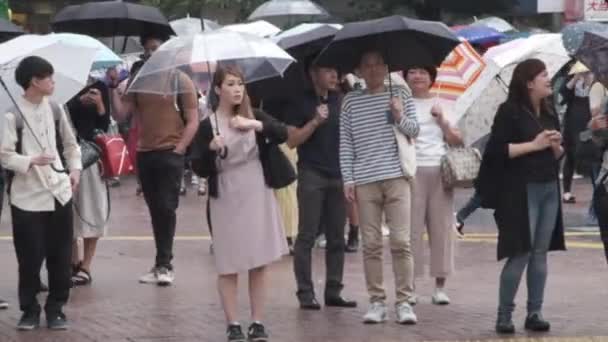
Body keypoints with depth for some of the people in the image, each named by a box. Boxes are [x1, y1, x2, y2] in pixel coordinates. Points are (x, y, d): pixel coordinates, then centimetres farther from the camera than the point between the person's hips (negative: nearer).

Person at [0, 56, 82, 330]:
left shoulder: (55, 110, 6)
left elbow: (70, 143, 18)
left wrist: (74, 169, 6)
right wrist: (31, 161, -26)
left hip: (59, 192, 5)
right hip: (27, 196, -4)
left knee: (60, 255, 6)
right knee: (30, 258, -1)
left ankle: (55, 308, 17)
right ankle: (29, 309, 13)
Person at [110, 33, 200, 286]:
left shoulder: (180, 80, -1)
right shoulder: (139, 81, 11)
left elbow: (192, 121, -2)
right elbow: (121, 114, 7)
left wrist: (178, 149, -10)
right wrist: (114, 89, -5)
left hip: (170, 153, -5)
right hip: (144, 153, 5)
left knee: (166, 208, -8)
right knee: (155, 210, 8)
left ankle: (164, 264, -4)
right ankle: (163, 264, 14)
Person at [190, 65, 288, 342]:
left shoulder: (255, 117, 3)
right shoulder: (207, 126, -5)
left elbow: (283, 134, -12)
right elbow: (200, 169, -8)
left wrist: (255, 125, -26)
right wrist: (212, 149, -25)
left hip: (258, 197, 2)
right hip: (226, 201, -2)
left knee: (260, 263, 5)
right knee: (229, 266, 1)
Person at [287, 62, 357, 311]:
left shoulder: (339, 101, 13)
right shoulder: (301, 102, -1)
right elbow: (292, 140, -7)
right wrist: (315, 122, -17)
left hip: (337, 176, 5)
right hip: (312, 175, -5)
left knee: (336, 237, 6)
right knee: (307, 236, -3)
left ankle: (333, 292, 11)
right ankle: (306, 294, -2)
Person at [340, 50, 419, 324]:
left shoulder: (400, 95, 8)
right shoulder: (351, 101, 8)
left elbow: (415, 130, 8)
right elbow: (345, 143, 7)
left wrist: (400, 118, -12)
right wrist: (348, 179, 1)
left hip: (396, 178, -1)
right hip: (365, 181, 1)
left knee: (401, 242, -5)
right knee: (371, 245, 2)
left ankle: (404, 301, -2)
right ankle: (376, 301, 8)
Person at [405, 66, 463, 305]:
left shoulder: (442, 106, 16)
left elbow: (457, 142, 10)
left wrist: (442, 121, -2)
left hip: (439, 171, 3)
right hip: (412, 171, -3)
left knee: (441, 227, 1)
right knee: (411, 226, -6)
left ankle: (440, 286, 6)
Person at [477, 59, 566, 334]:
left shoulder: (549, 114, 14)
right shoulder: (510, 111, -6)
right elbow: (497, 150, -14)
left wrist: (556, 146, -1)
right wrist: (534, 145, -16)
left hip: (549, 189, 6)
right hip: (522, 190, -6)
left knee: (540, 253, 5)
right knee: (520, 253, -9)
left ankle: (535, 312, 10)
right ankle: (504, 314, 0)